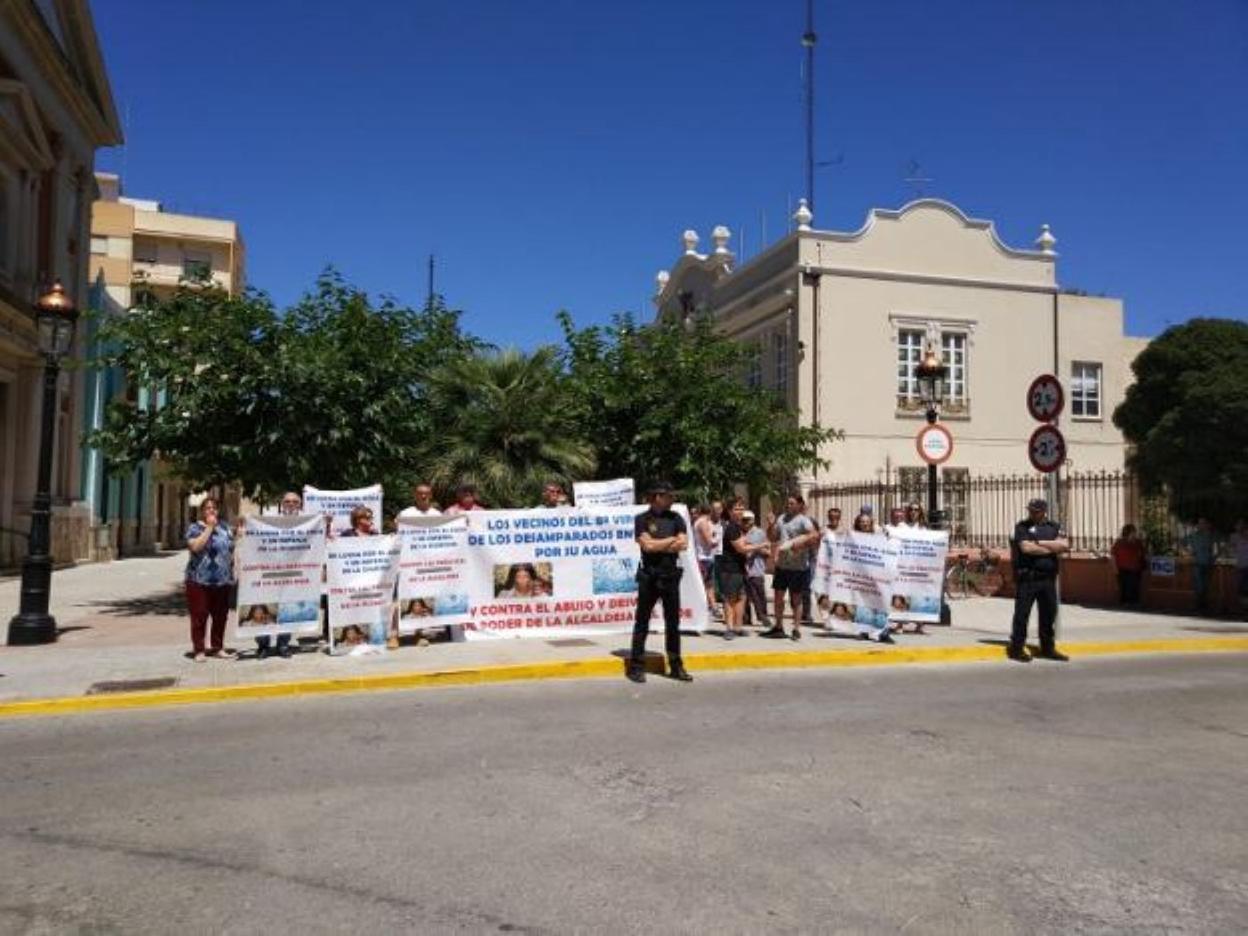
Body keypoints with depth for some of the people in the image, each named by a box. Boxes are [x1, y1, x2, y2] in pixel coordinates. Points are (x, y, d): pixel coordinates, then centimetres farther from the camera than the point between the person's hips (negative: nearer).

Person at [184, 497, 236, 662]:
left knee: (220, 616, 9)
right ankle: (199, 650, 4)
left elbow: (232, 549, 20)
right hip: (200, 580, -5)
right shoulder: (194, 528, -1)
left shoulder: (224, 528, 15)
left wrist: (233, 572, 12)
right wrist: (209, 527, -16)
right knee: (199, 616, -3)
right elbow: (195, 546, -20)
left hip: (222, 580, 5)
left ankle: (218, 647, 19)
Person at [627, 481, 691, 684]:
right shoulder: (642, 519, -2)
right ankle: (636, 666, 7)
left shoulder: (675, 518, 9)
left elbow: (683, 544, -3)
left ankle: (676, 665, 16)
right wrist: (671, 540, -4)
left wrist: (658, 545, -8)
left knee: (673, 621, 8)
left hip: (671, 575, 4)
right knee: (642, 621, 2)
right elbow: (647, 545, -14)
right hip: (649, 576, -3)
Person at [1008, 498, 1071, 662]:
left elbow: (1065, 545, -4)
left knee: (1049, 613, 11)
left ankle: (1048, 648, 23)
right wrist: (1052, 548, -7)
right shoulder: (1023, 527, -1)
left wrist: (1040, 542, -12)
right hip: (1027, 577, -5)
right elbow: (1026, 547, -16)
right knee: (1022, 613, -3)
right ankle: (1017, 648, 3)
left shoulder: (1053, 527, 11)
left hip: (1048, 578, 5)